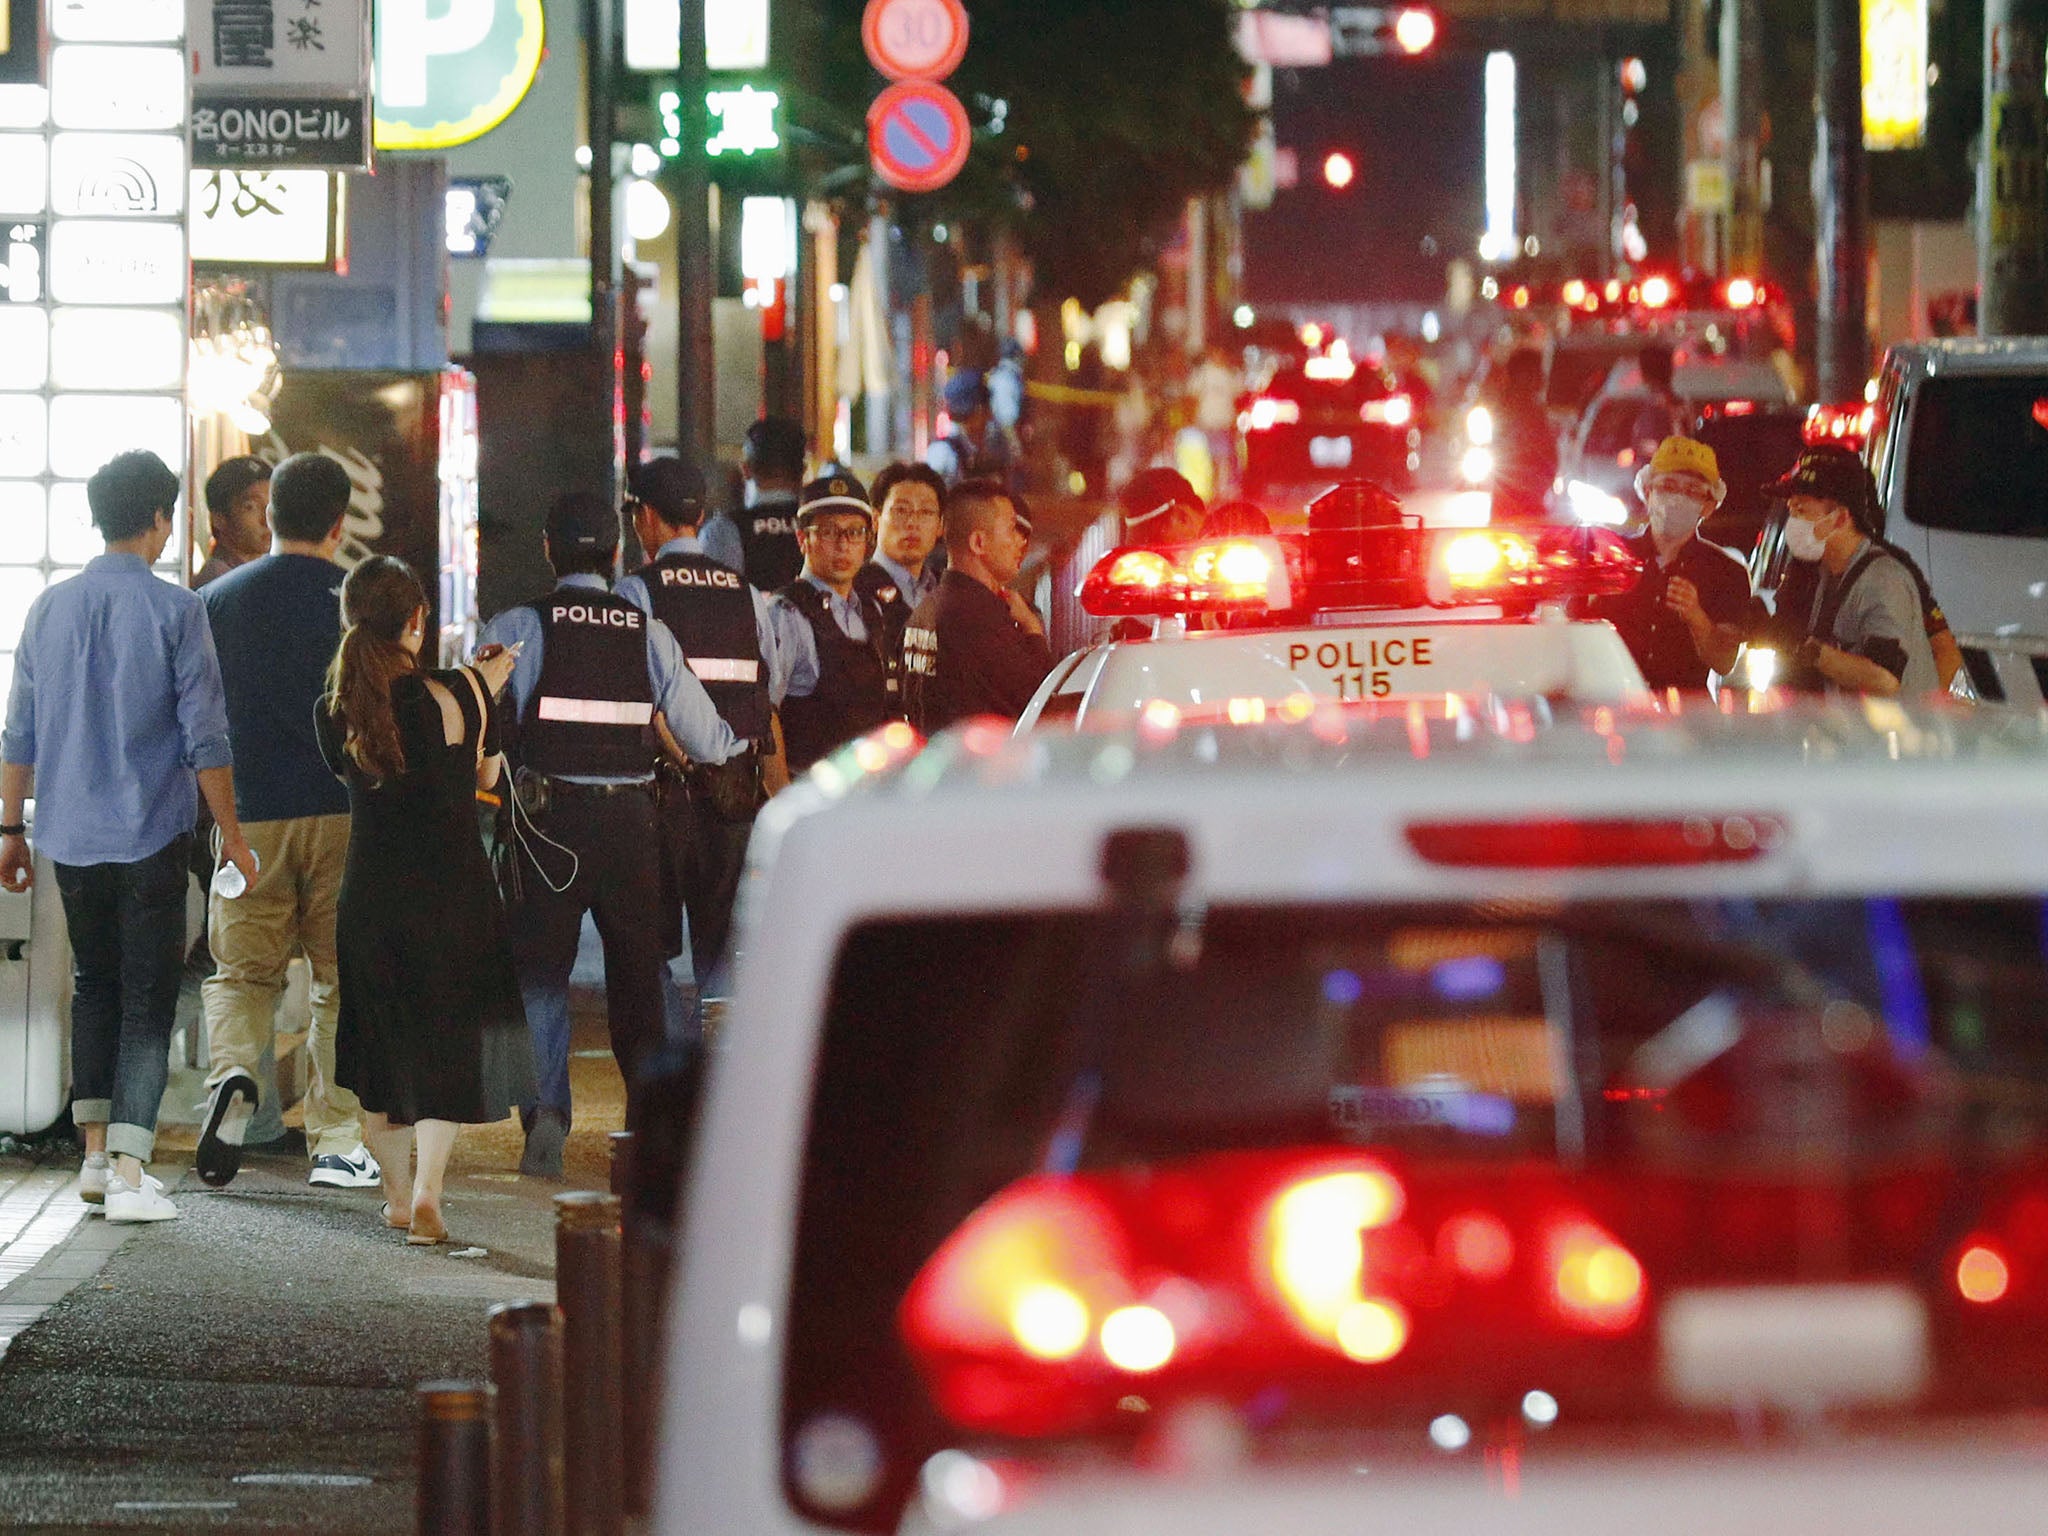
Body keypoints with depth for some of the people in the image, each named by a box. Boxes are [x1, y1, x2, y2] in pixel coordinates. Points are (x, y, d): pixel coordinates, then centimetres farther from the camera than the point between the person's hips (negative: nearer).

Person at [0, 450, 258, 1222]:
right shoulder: (175, 610, -8)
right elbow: (205, 736, -9)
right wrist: (231, 832, 0)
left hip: (71, 834, 4)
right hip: (152, 837, -4)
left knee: (93, 986, 19)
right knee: (146, 999, -1)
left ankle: (96, 1152, 18)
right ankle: (129, 1171, -8)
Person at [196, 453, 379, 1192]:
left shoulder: (220, 599, 3)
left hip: (250, 816, 1)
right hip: (346, 815, -1)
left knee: (241, 970, 11)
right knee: (344, 978, 8)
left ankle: (232, 1071, -17)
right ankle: (335, 1140, 6)